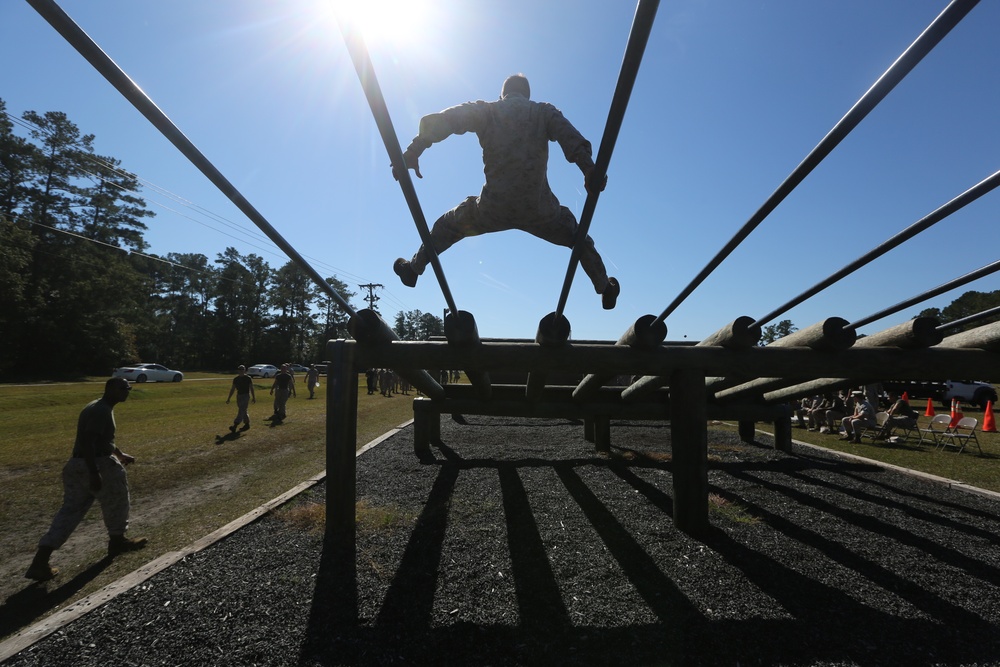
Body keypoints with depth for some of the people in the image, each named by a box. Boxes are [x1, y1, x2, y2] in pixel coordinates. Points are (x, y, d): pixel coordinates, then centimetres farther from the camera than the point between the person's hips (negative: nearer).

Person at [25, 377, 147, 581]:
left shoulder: (100, 408, 16)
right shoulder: (101, 411, -18)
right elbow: (87, 441, -26)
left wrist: (120, 454, 37)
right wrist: (94, 473, -28)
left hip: (76, 465, 10)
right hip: (97, 465, -10)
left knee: (70, 510, 11)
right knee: (116, 501, 12)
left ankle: (40, 561, 7)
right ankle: (117, 541, 30)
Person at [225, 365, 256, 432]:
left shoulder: (248, 378, -4)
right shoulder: (236, 379, 8)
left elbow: (251, 388, -2)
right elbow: (232, 389, 11)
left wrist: (253, 397, -3)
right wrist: (228, 398, 9)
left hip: (246, 396, -6)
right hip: (239, 396, 6)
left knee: (241, 411, -11)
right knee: (244, 411, 12)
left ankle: (235, 426, -18)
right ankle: (247, 424, 22)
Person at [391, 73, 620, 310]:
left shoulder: (486, 110, 8)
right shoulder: (544, 112, 8)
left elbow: (438, 122, -5)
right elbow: (573, 140, -11)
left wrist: (412, 153, -6)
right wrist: (591, 172, -21)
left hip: (493, 208, 0)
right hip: (538, 209, 0)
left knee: (447, 226, 28)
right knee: (579, 238, 26)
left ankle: (414, 267, 37)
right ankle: (605, 289, 25)